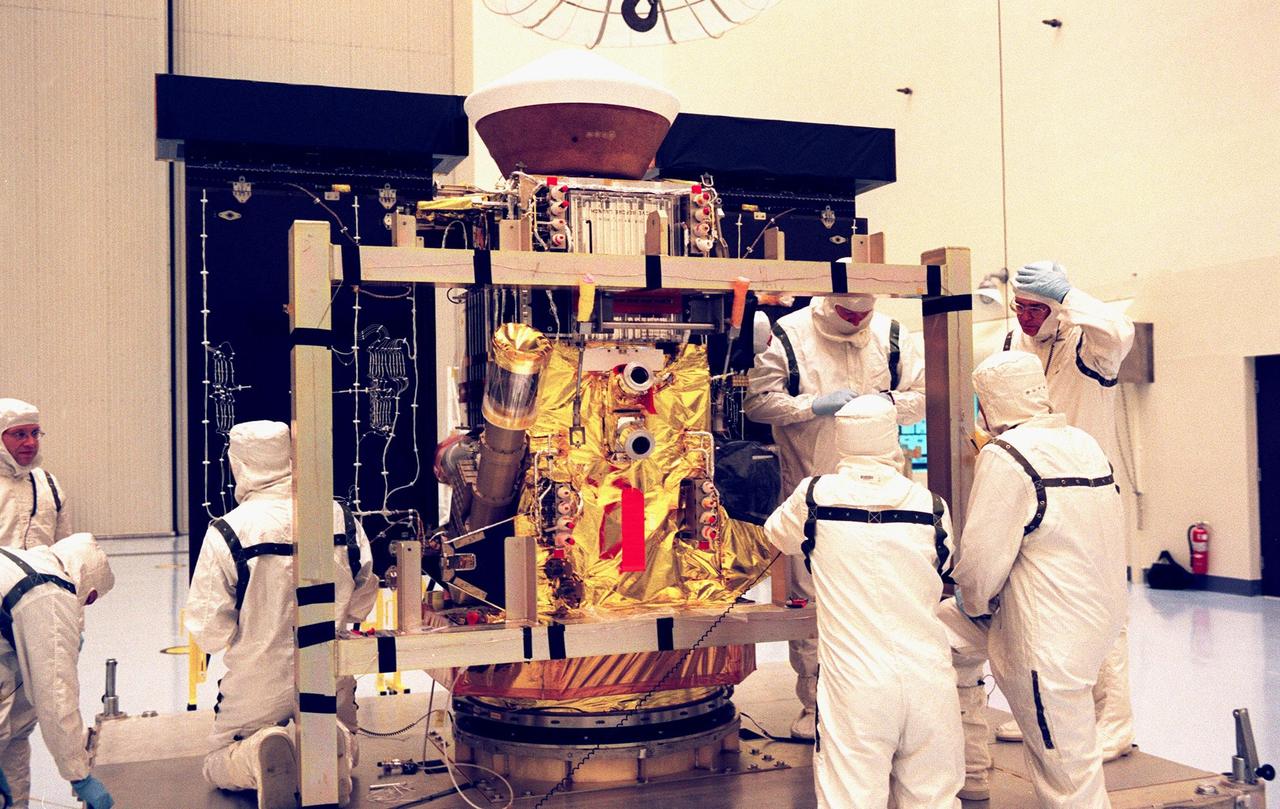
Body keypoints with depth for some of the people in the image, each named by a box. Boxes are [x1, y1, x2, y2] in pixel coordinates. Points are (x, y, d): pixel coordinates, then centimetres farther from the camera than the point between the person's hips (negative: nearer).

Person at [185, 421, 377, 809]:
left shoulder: (227, 532, -16)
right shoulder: (340, 518, -6)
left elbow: (209, 630, -13)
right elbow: (362, 602, 4)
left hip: (257, 686, -2)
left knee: (217, 766, 23)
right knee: (343, 754, 29)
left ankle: (258, 752, -14)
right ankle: (330, 747, -10)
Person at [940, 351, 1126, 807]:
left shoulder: (1005, 456, -17)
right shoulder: (1086, 444, 7)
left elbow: (982, 559, -20)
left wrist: (972, 602, 2)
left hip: (1048, 637, -9)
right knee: (946, 625, 23)